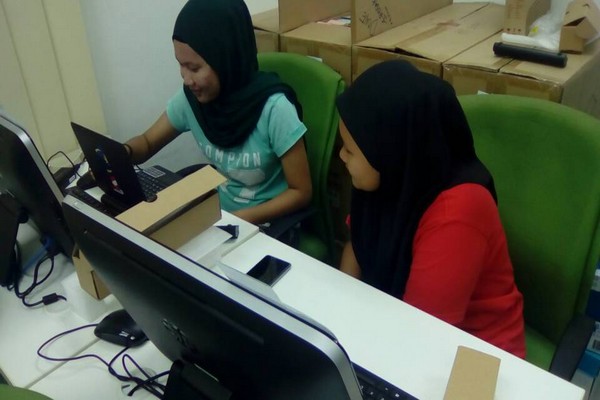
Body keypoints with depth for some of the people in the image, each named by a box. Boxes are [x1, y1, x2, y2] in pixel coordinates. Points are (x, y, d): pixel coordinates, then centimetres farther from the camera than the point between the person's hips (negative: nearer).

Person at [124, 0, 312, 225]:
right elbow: (147, 143, 6)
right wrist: (121, 153, -15)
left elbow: (301, 192, -16)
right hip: (216, 213, 5)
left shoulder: (273, 109, -24)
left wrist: (242, 219, -26)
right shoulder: (191, 97, -9)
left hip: (267, 224, -4)